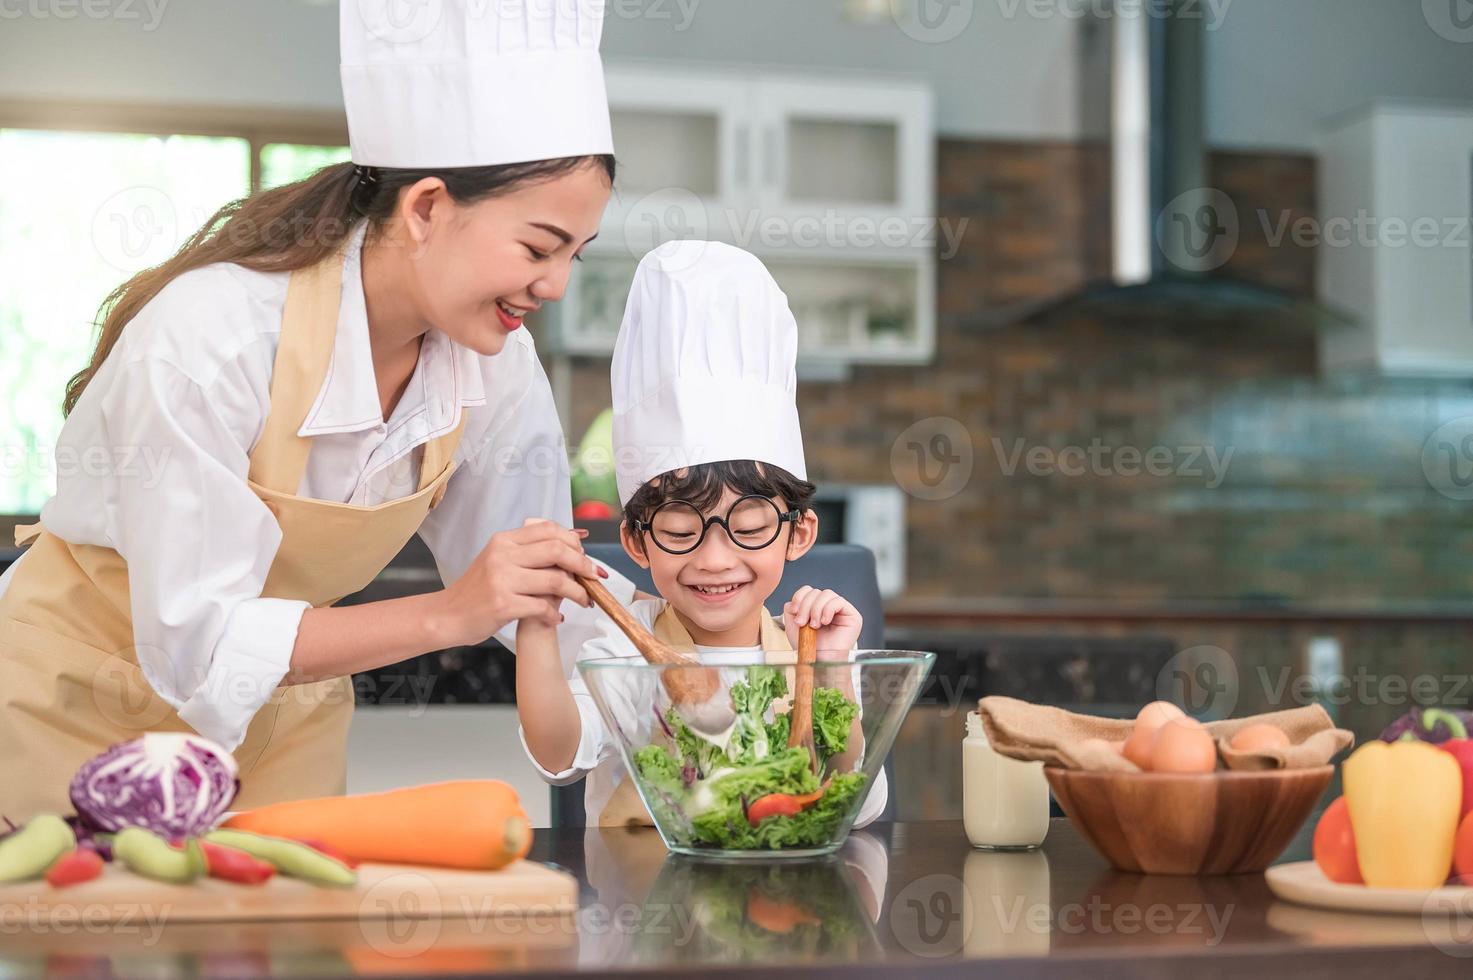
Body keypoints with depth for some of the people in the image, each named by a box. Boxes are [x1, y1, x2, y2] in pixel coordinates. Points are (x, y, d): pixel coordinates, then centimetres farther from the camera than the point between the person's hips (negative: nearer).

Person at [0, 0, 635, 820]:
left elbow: (544, 592, -3)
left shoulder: (496, 363, -12)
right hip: (83, 712, -5)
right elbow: (196, 641, -30)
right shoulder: (207, 337, -30)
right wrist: (445, 616, -37)